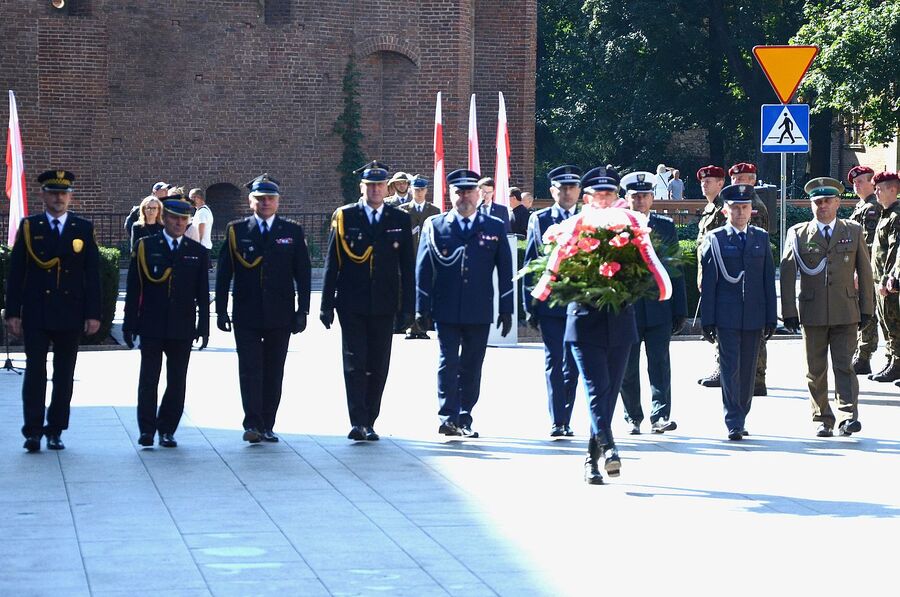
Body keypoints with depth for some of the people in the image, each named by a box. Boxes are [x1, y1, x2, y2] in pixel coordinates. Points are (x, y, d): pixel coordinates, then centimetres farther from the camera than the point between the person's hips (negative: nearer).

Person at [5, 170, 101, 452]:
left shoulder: (84, 229, 6)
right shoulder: (29, 228, 4)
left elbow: (92, 275, 4)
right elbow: (15, 273, 2)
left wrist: (93, 314, -2)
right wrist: (13, 312, -4)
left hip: (70, 315, 1)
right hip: (36, 316, -1)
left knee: (64, 376, 5)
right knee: (35, 373, -5)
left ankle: (55, 431, 13)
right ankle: (33, 432, -5)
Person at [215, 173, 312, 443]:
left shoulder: (292, 231, 6)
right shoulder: (236, 230, 4)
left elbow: (303, 273, 5)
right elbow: (224, 272, 5)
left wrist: (302, 310, -1)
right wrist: (221, 310, -1)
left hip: (280, 315, 1)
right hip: (247, 315, -1)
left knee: (274, 372, 5)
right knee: (250, 368, -8)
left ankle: (267, 426, 11)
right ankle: (252, 424, -12)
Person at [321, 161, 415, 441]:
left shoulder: (400, 220, 6)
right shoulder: (344, 217, 2)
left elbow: (407, 267, 7)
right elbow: (332, 263, 2)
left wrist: (406, 308, 2)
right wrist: (327, 304, -2)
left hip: (384, 305, 2)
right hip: (352, 305, -2)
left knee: (378, 366, 5)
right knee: (354, 364, -7)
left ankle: (368, 423, 13)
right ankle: (358, 423, -10)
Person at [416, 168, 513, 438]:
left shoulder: (495, 228, 8)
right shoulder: (435, 225, 5)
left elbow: (505, 271, 9)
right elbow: (423, 269, 4)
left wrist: (506, 309, 4)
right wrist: (422, 308, -2)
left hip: (479, 312, 1)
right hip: (446, 311, -1)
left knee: (472, 367, 5)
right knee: (448, 363, -5)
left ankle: (464, 419, 12)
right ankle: (448, 418, -6)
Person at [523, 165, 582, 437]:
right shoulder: (539, 219, 5)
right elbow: (530, 264, 6)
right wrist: (530, 305, 1)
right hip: (550, 303, -1)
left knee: (572, 365, 5)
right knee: (554, 363, -4)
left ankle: (565, 420, 13)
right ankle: (556, 422, -4)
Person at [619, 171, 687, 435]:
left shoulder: (665, 226, 8)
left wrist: (679, 311, 5)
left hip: (658, 309, 0)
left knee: (660, 363, -8)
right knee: (627, 368, 5)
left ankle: (660, 416, -9)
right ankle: (633, 418, 15)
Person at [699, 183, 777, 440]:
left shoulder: (761, 238, 10)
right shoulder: (715, 239, 1)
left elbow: (769, 280, 10)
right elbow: (707, 283, -1)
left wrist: (771, 317, 6)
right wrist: (707, 320, -5)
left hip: (754, 316, 3)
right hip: (726, 317, -3)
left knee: (748, 370, 8)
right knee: (730, 369, -7)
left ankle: (741, 418, 18)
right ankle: (734, 424, -6)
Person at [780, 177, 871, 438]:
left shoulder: (854, 232, 7)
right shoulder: (797, 234, 3)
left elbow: (864, 272, 10)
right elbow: (787, 274, 2)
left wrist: (866, 308, 6)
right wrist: (789, 311, -4)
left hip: (846, 314, 0)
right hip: (812, 313, 1)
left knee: (844, 366, -8)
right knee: (816, 370, 5)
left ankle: (848, 416, -12)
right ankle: (822, 419, 14)